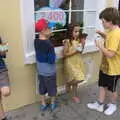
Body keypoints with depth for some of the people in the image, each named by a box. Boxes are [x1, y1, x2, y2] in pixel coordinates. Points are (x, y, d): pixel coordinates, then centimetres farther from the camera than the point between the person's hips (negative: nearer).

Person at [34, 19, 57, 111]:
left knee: (42, 87, 20)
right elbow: (52, 60, -23)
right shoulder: (48, 44, -27)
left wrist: (47, 37, -1)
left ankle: (43, 104, 35)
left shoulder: (36, 41, -7)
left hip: (41, 70, 6)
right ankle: (53, 104, 34)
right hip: (50, 71, -6)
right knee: (52, 88, 15)